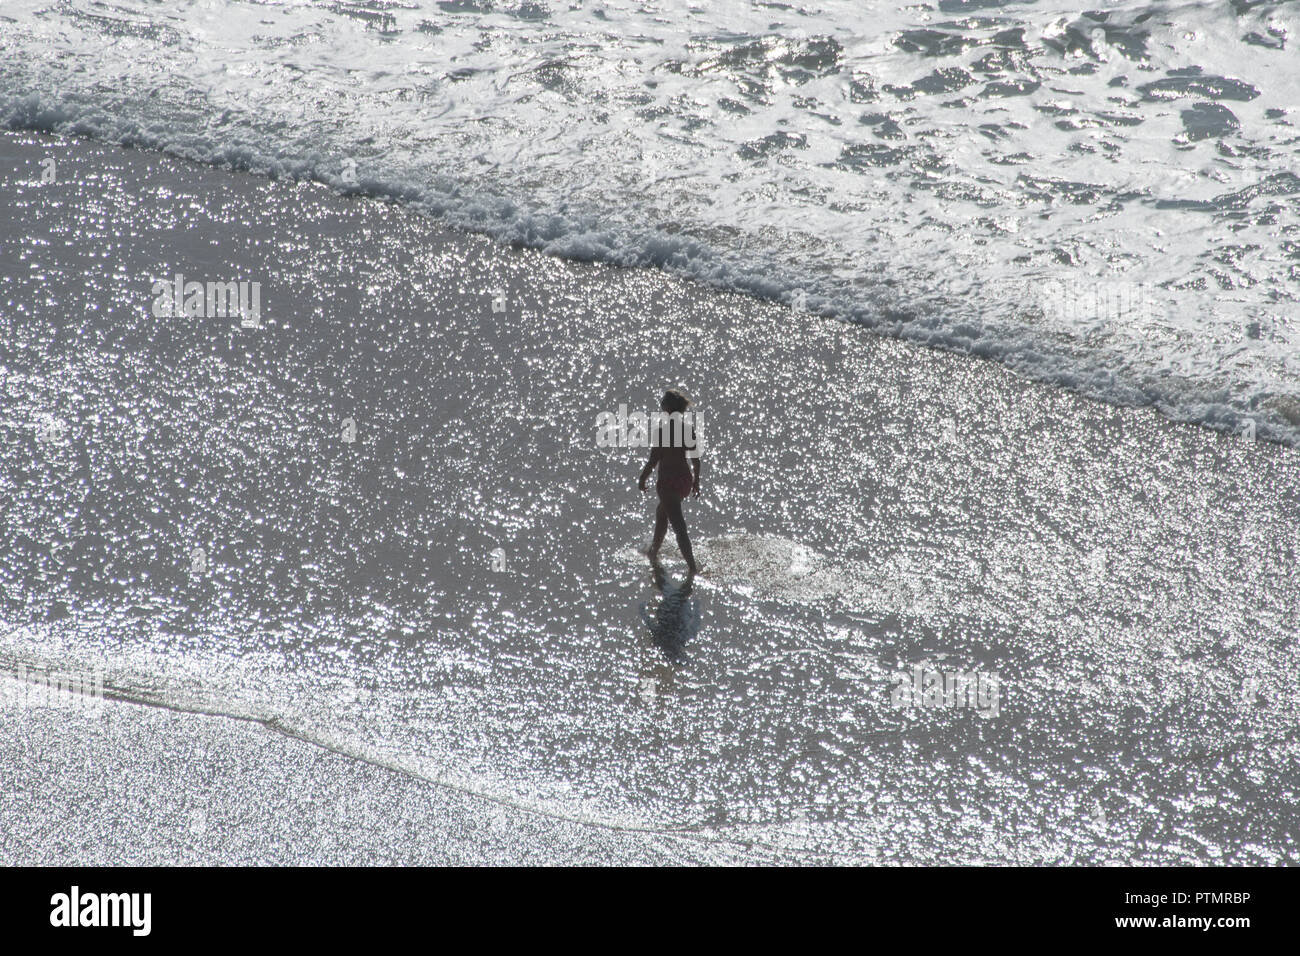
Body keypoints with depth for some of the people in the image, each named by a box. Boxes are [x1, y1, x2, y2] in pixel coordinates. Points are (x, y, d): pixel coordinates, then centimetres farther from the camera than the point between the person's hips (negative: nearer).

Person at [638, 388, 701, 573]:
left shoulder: (663, 430, -18)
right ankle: (653, 552, 44)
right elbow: (696, 460, 6)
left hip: (668, 481, -7)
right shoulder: (689, 430, -1)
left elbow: (653, 460, -14)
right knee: (661, 513, 29)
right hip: (685, 479, 7)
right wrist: (696, 481, 19)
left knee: (678, 525, -4)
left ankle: (693, 567, -7)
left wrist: (642, 479, 0)